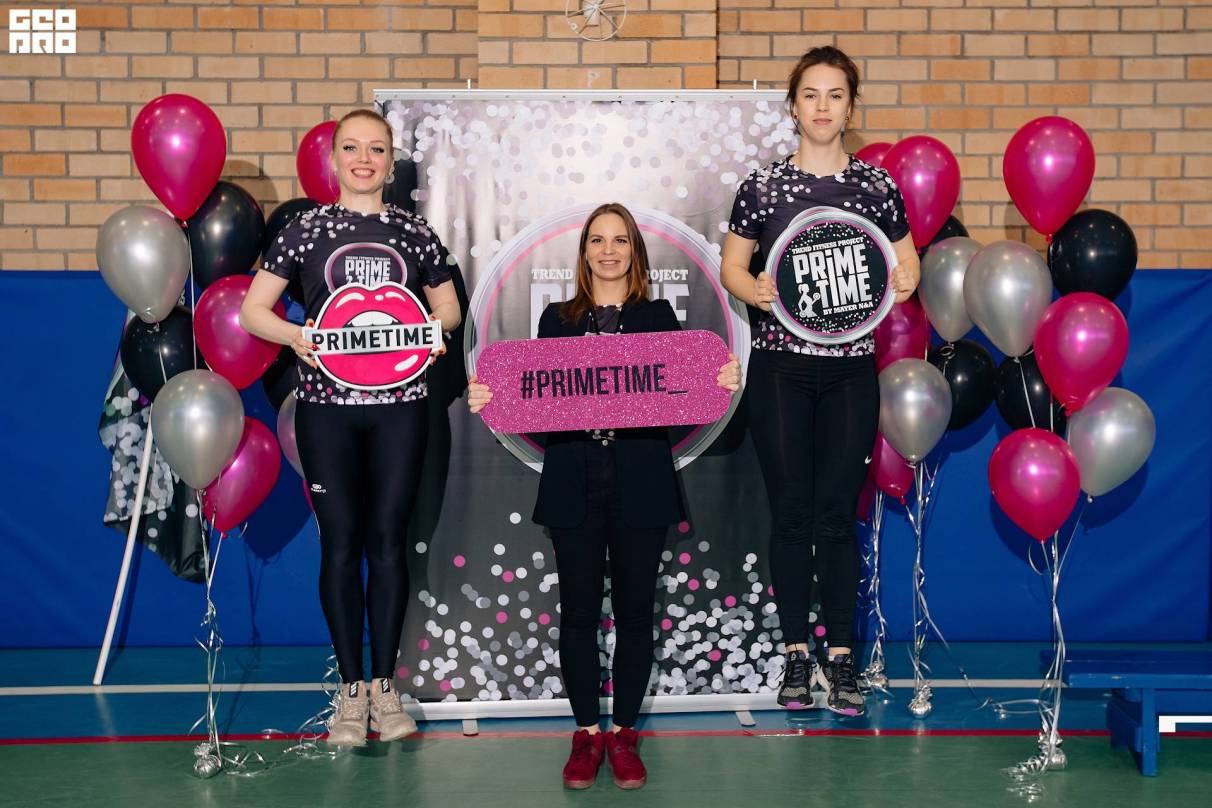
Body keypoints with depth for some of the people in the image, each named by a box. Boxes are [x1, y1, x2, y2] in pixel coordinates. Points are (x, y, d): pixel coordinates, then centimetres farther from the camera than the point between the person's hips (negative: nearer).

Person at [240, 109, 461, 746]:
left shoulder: (414, 232, 8)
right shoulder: (306, 230, 4)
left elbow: (448, 307, 16)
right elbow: (251, 310, 2)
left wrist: (435, 326, -6)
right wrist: (294, 334, -17)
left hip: (398, 405, 1)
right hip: (327, 405, -1)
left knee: (388, 540, 4)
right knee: (341, 542, 2)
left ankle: (384, 685, 15)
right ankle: (350, 689, 13)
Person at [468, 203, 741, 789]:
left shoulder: (659, 316, 9)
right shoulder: (557, 319, 11)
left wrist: (724, 383, -16)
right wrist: (487, 400, -12)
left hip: (641, 486, 0)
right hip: (574, 486, 1)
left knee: (634, 610, 5)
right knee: (579, 610, 5)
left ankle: (623, 732, 16)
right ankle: (586, 732, 17)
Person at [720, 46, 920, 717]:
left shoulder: (876, 184, 5)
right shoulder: (764, 184, 3)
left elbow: (908, 265, 12)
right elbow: (730, 265, 7)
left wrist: (902, 284, -10)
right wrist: (754, 290, -13)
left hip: (850, 368, 0)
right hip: (780, 366, 0)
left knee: (837, 515, 2)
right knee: (790, 512, 4)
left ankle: (841, 659, 12)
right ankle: (796, 654, 15)